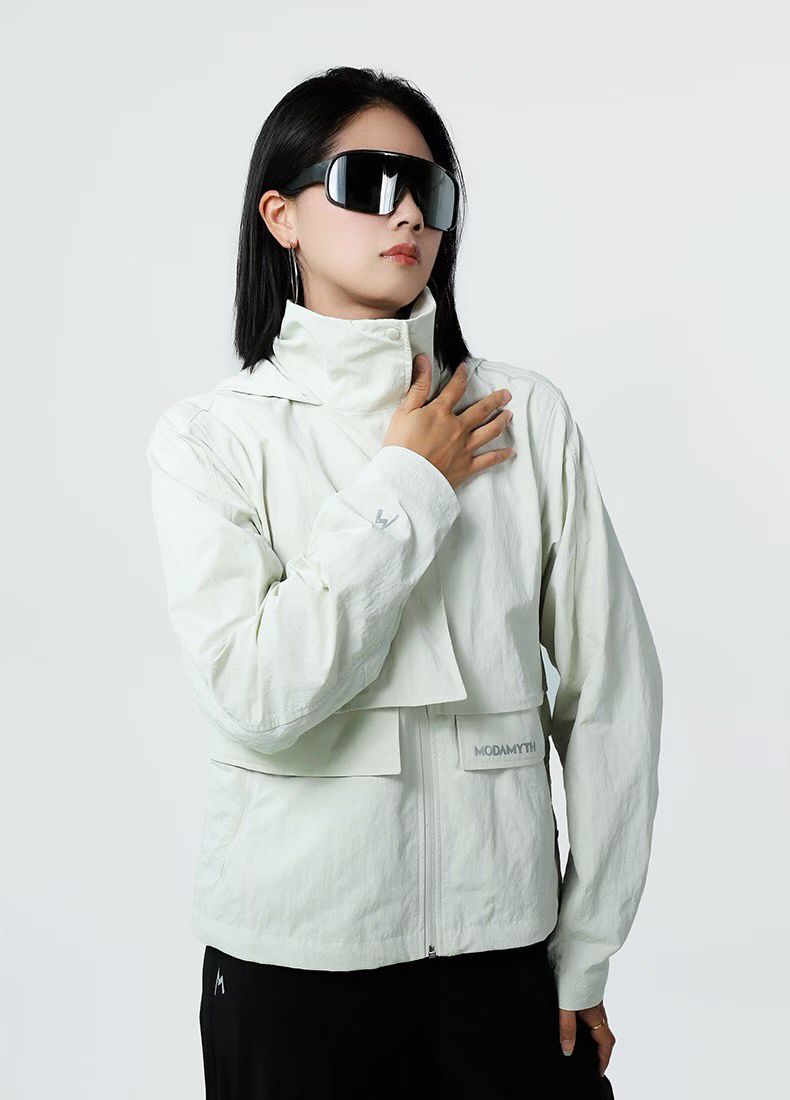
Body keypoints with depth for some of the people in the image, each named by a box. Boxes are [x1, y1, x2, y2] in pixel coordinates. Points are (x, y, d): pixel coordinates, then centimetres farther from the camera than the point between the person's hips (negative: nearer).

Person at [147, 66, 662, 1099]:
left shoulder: (527, 415, -2)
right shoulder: (210, 435, -5)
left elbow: (609, 688, 0)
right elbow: (253, 696, -19)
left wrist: (587, 951, 1)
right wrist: (410, 489, -13)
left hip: (505, 938, 2)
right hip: (293, 954, -1)